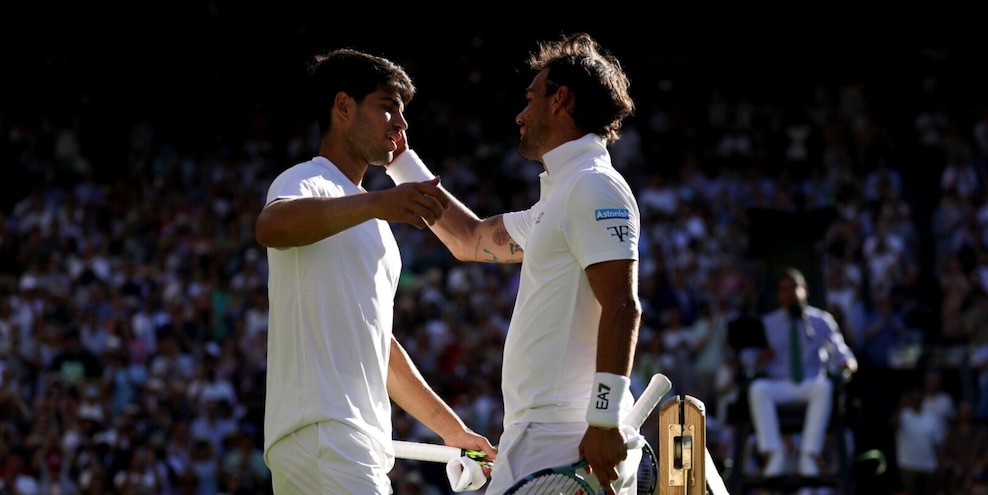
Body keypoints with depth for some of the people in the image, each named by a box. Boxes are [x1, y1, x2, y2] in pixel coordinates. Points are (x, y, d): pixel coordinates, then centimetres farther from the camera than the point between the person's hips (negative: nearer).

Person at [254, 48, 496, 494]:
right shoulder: (304, 182, -1)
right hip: (321, 434, -10)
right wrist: (374, 203, -40)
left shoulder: (371, 222, 29)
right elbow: (271, 226, -28)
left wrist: (451, 428, 29)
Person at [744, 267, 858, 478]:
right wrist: (760, 359, -12)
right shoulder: (768, 323, 16)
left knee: (824, 387, -37)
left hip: (811, 384, -1)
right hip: (779, 386, 1)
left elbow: (840, 353, 8)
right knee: (757, 388, -34)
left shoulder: (821, 321, 13)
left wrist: (847, 364, -16)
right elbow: (752, 362, 12)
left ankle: (810, 456, -40)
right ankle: (774, 456, -39)